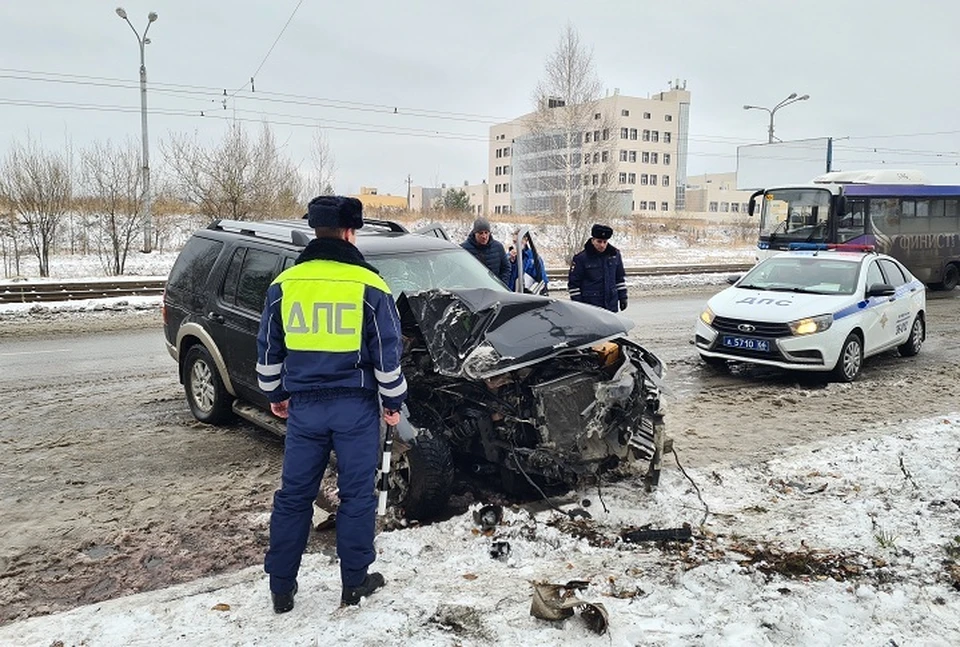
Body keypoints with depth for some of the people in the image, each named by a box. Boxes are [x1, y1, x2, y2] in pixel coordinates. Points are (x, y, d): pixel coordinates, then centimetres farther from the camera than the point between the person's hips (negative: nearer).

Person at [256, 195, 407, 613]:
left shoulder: (284, 284, 1)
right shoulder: (370, 287, -8)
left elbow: (268, 349, 9)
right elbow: (387, 353, -5)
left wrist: (274, 394, 21)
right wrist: (393, 401, 6)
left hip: (303, 406, 3)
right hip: (355, 406, -2)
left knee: (294, 495, 13)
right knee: (356, 495, 10)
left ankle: (281, 588, 21)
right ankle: (355, 583, 20)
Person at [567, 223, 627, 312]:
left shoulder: (615, 255, 5)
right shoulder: (581, 258, -8)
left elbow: (620, 277, 16)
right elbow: (573, 283, -4)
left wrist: (623, 297, 13)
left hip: (611, 305, 5)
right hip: (590, 305, -4)